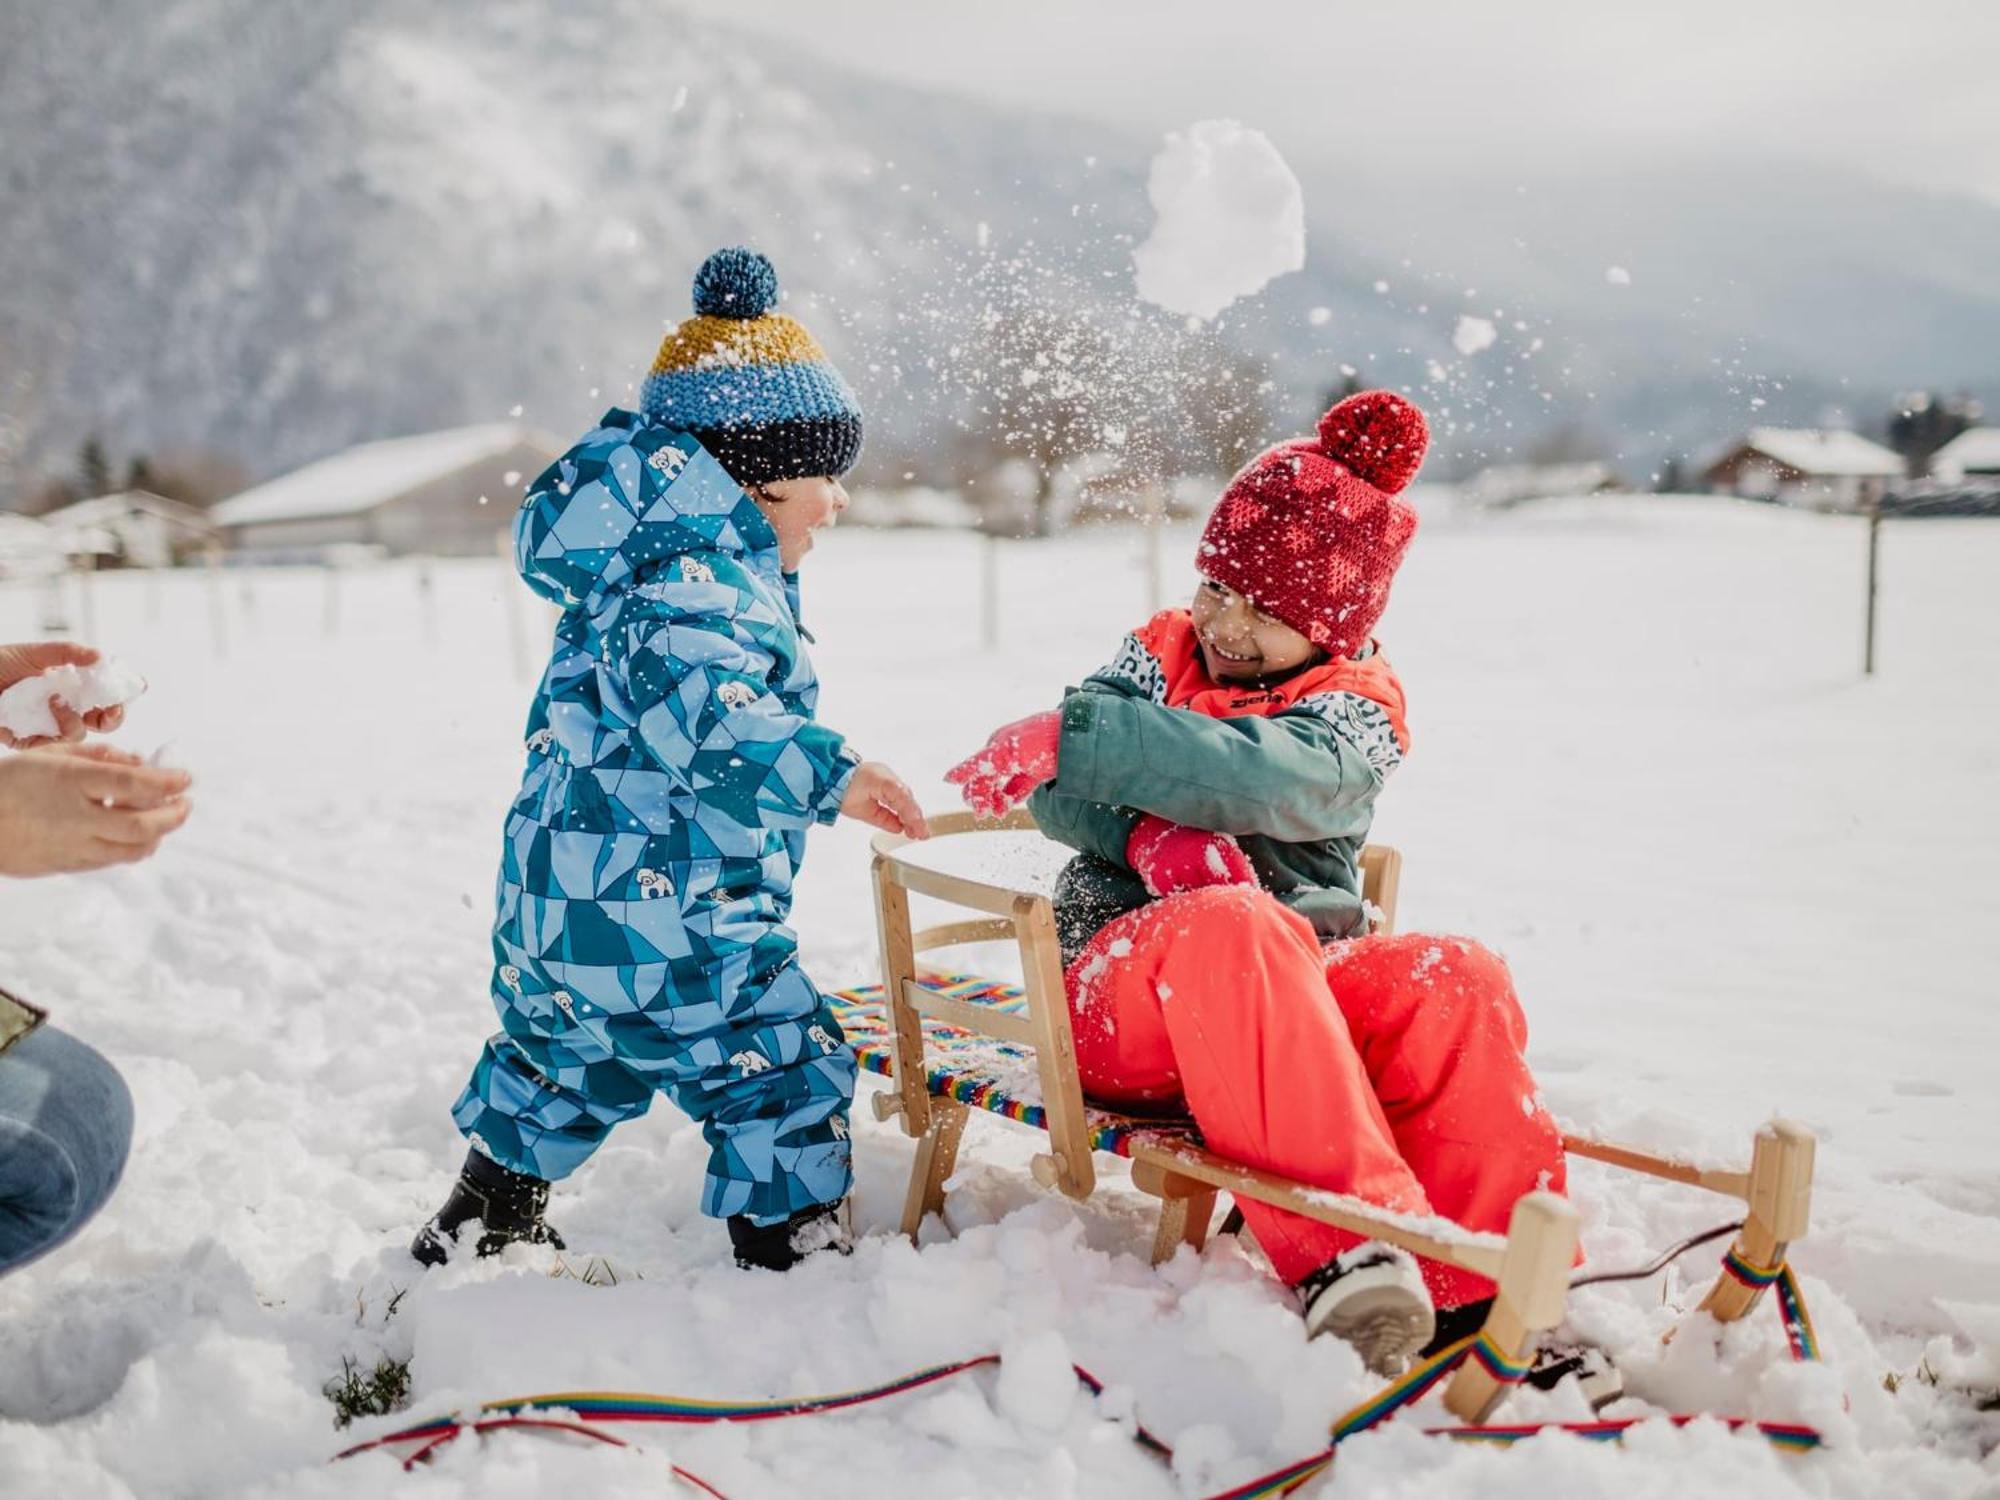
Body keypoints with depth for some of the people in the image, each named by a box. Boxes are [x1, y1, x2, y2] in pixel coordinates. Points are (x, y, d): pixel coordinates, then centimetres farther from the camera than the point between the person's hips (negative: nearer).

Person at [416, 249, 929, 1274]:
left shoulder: (631, 568, 14)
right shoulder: (702, 581, -19)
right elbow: (702, 708, -37)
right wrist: (825, 772, -38)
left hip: (555, 916, 11)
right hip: (667, 928, -11)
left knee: (558, 1067, 29)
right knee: (783, 1081, 2)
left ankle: (476, 1238, 46)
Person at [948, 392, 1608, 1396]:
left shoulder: (1356, 711, 4)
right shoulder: (1160, 653, 13)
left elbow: (1262, 779, -20)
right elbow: (1060, 792, 2)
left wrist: (1074, 737, -27)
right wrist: (1152, 833, -20)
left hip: (1302, 992, 1)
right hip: (1128, 981, -1)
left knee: (1454, 981, -29)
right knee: (1229, 926, -37)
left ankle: (1488, 1293, -32)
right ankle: (1345, 1253, -50)